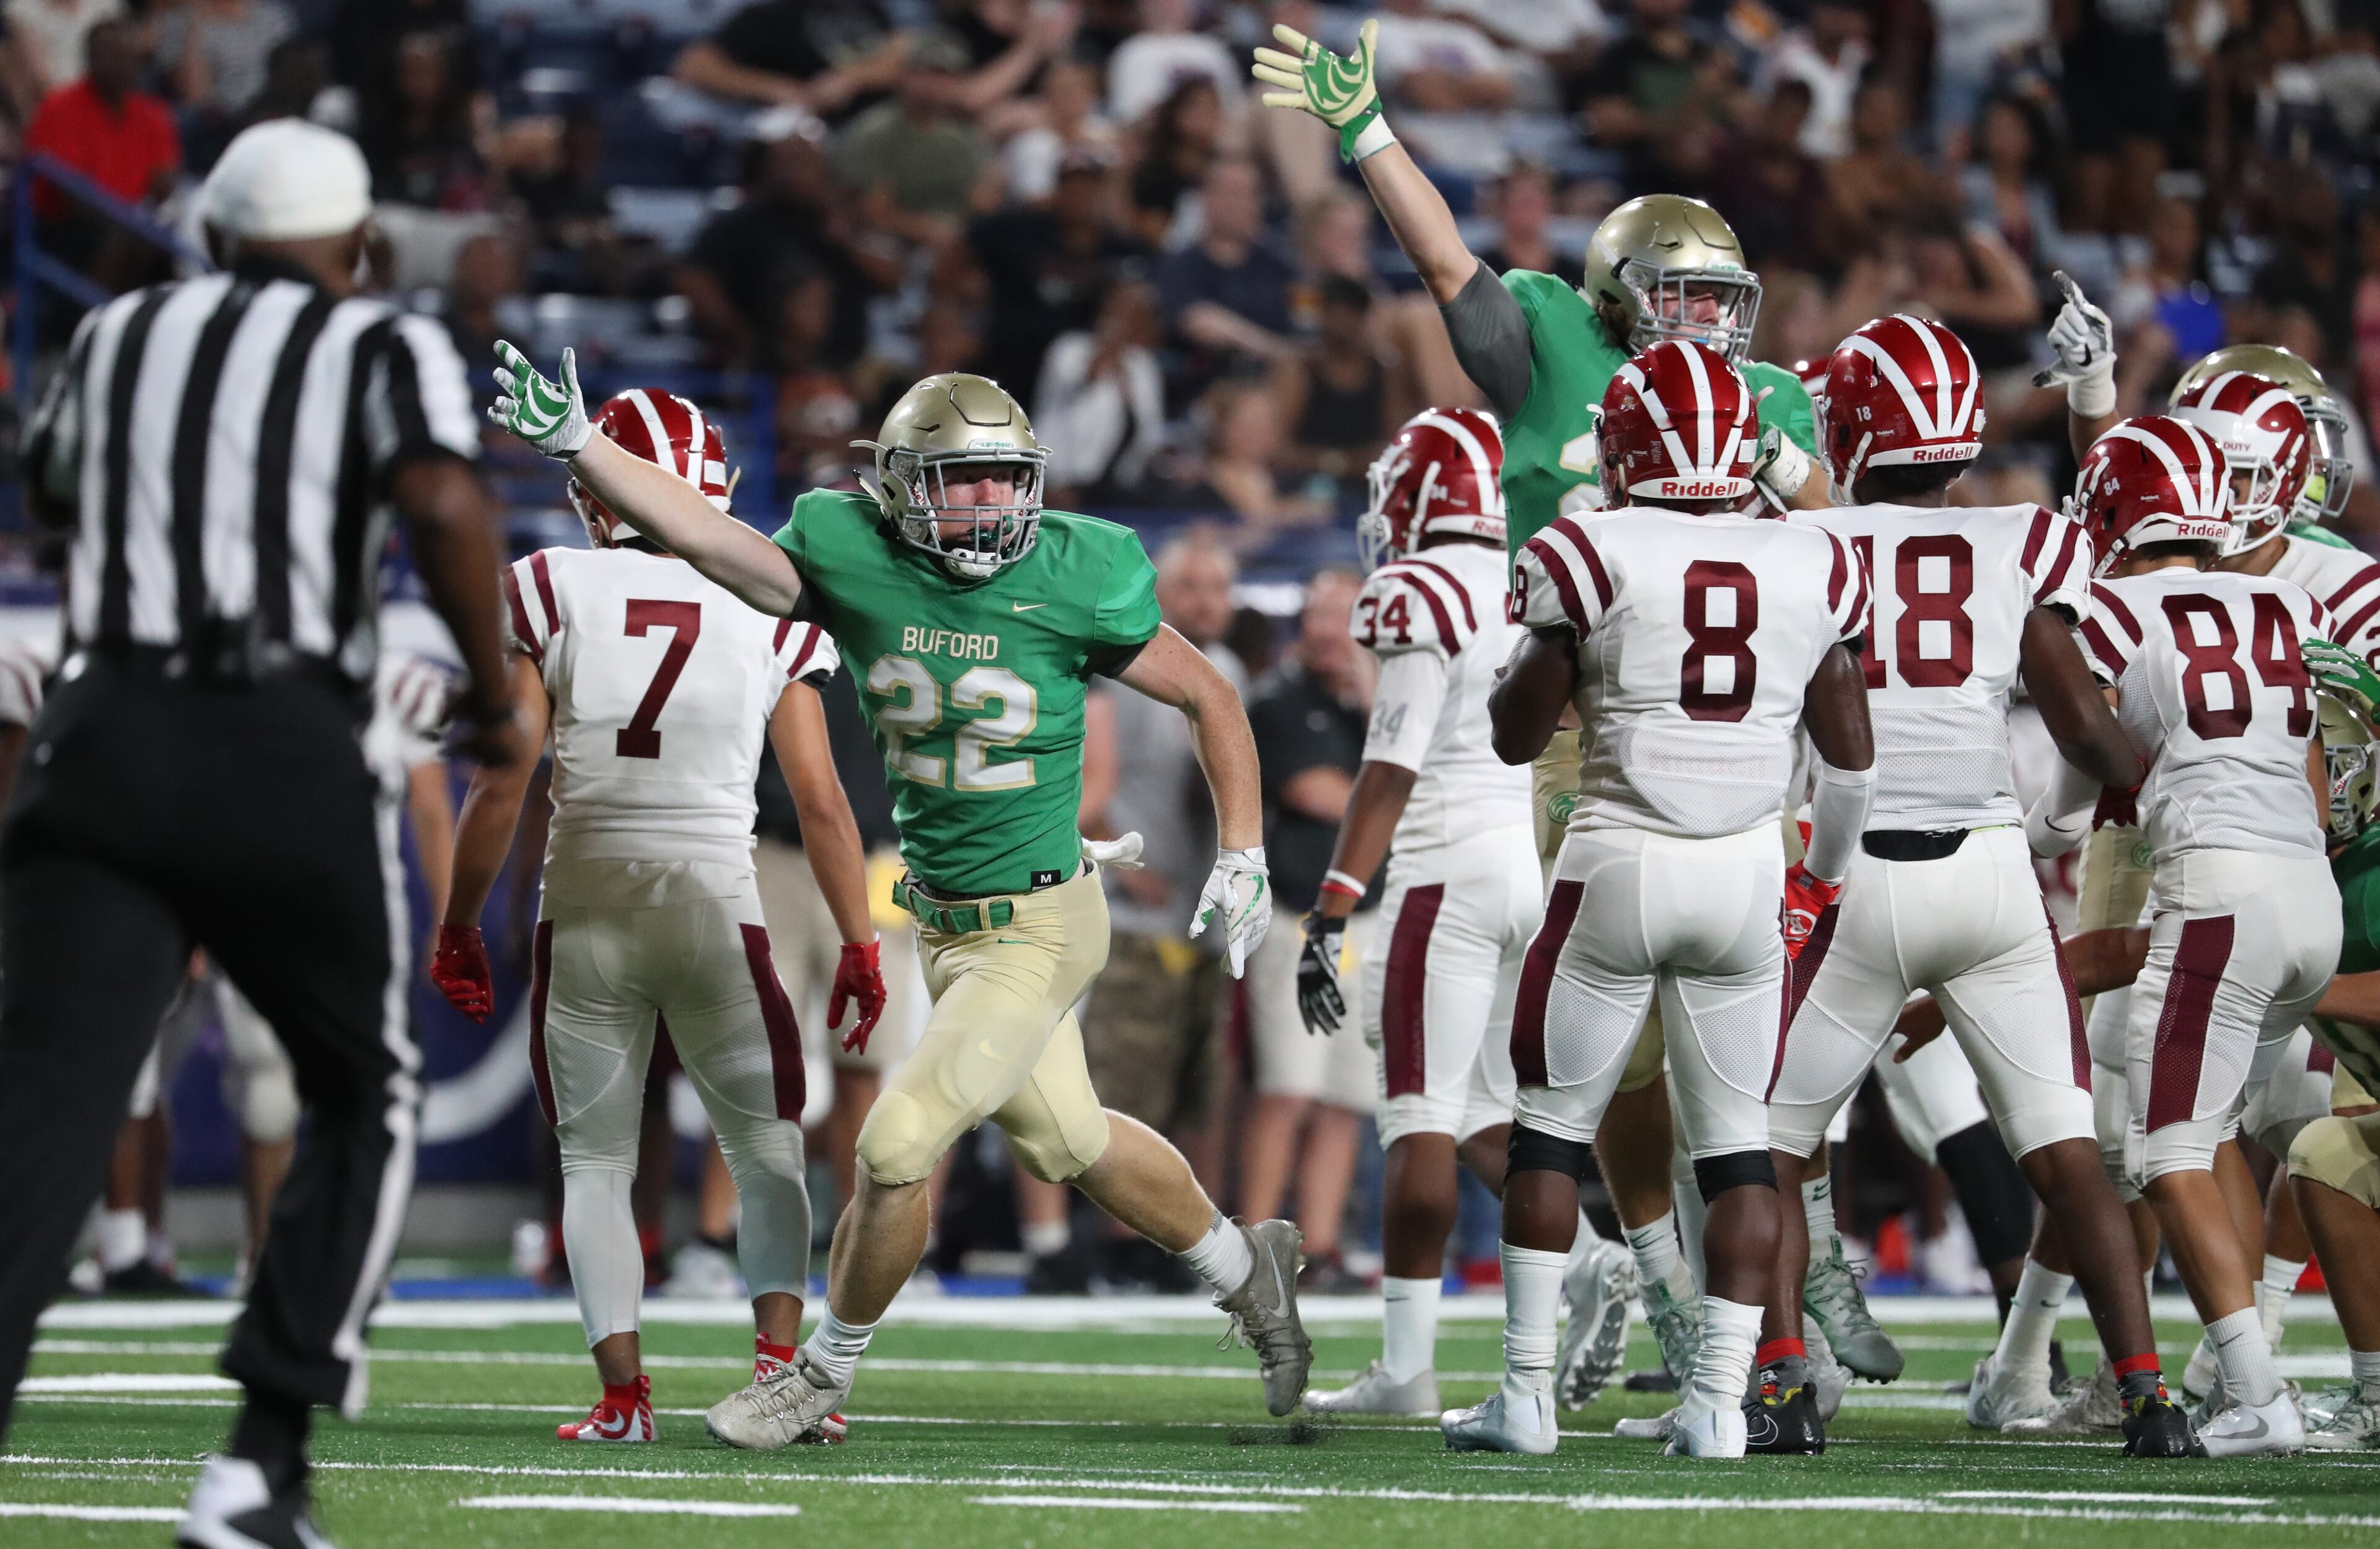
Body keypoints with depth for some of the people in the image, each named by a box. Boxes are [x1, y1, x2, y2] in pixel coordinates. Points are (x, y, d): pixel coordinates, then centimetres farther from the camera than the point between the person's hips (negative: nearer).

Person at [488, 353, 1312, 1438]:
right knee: (1067, 1144, 20)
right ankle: (1244, 1268, 45)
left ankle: (823, 1376, 13)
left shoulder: (1071, 585, -16)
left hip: (1034, 931, -5)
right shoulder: (855, 565, -9)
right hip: (942, 921, 5)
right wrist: (575, 442, -27)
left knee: (897, 1146, -8)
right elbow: (704, 536, -15)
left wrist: (1243, 856, -5)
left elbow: (1209, 698, -3)